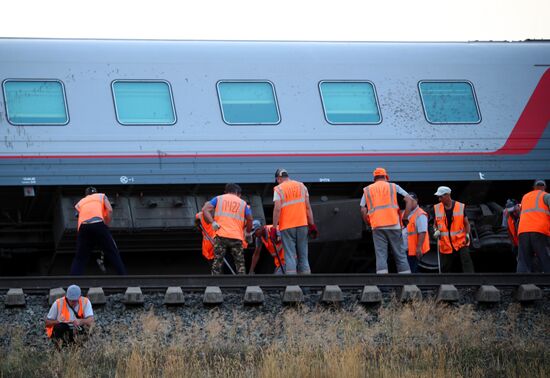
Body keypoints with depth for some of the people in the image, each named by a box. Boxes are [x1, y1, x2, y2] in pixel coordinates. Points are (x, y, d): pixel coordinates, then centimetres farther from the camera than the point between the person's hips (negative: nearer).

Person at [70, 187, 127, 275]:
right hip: (98, 224, -2)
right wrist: (106, 224, 21)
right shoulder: (102, 196, 28)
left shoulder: (79, 203, 34)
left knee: (80, 259, 8)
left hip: (83, 228, 2)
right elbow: (110, 210, 12)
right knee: (113, 254, 5)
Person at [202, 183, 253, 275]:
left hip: (221, 235, 0)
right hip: (237, 237, 0)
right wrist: (247, 233, 27)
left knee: (217, 261, 2)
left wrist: (212, 222, -5)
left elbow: (205, 209, 2)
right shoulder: (242, 203, 16)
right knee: (240, 263, 8)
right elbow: (249, 219, 12)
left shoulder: (218, 199, 15)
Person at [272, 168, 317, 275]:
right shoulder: (301, 186, 10)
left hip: (286, 226, -4)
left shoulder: (279, 189, -2)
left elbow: (277, 209, -12)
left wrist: (274, 228, -10)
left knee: (290, 256, -4)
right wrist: (312, 225, 9)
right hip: (302, 224, 4)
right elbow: (308, 207, 7)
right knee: (303, 255, 9)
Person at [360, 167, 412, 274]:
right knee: (400, 255, 5)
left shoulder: (367, 190, 15)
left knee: (381, 256, -3)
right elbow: (409, 200, 4)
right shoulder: (393, 186, 13)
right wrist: (405, 218, 7)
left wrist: (369, 223, 17)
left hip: (377, 226, 0)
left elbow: (363, 210, 5)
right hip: (393, 225, 0)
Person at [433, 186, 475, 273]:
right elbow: (435, 224, 15)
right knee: (445, 269, 8)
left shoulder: (461, 207, -3)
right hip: (445, 245, 3)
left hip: (461, 242, -3)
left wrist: (467, 235, -10)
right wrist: (436, 231, -6)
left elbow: (466, 223, 5)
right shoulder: (437, 208, 4)